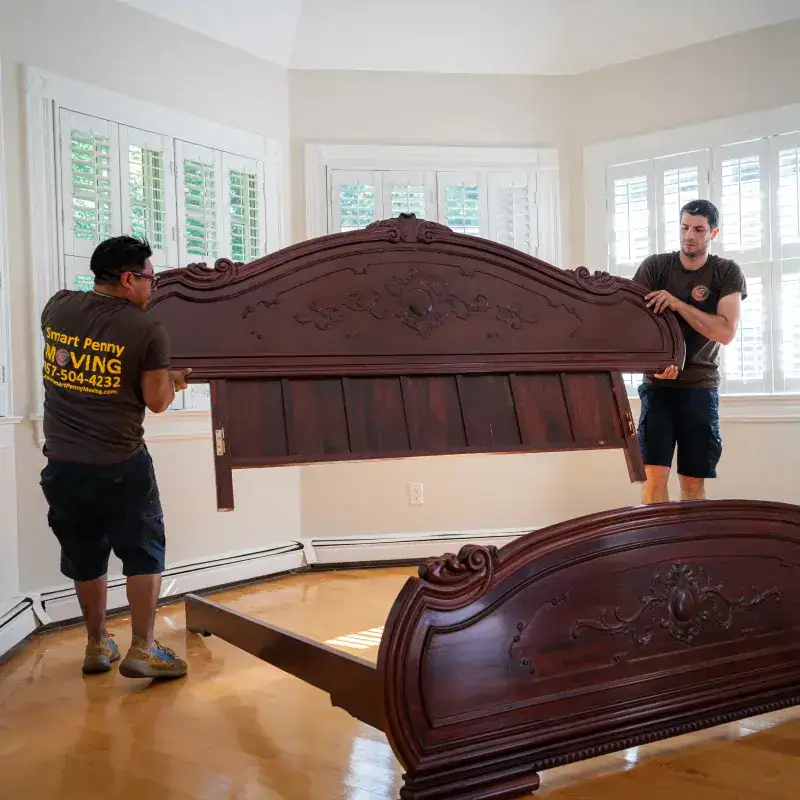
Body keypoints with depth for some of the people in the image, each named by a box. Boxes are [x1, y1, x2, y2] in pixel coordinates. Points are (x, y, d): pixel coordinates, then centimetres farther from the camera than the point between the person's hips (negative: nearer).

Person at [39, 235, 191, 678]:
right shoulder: (147, 331, -11)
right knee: (144, 553, 9)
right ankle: (142, 650, 9)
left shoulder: (56, 307, 3)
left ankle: (97, 645, 30)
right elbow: (156, 402, -7)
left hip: (62, 463, 5)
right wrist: (172, 381, 13)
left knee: (84, 557, 17)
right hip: (120, 464, -5)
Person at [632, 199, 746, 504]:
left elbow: (726, 332, -12)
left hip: (700, 386, 0)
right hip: (658, 383, 0)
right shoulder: (654, 266, 2)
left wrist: (677, 303, -22)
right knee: (655, 475, -11)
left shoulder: (728, 273, 0)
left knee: (694, 483, 2)